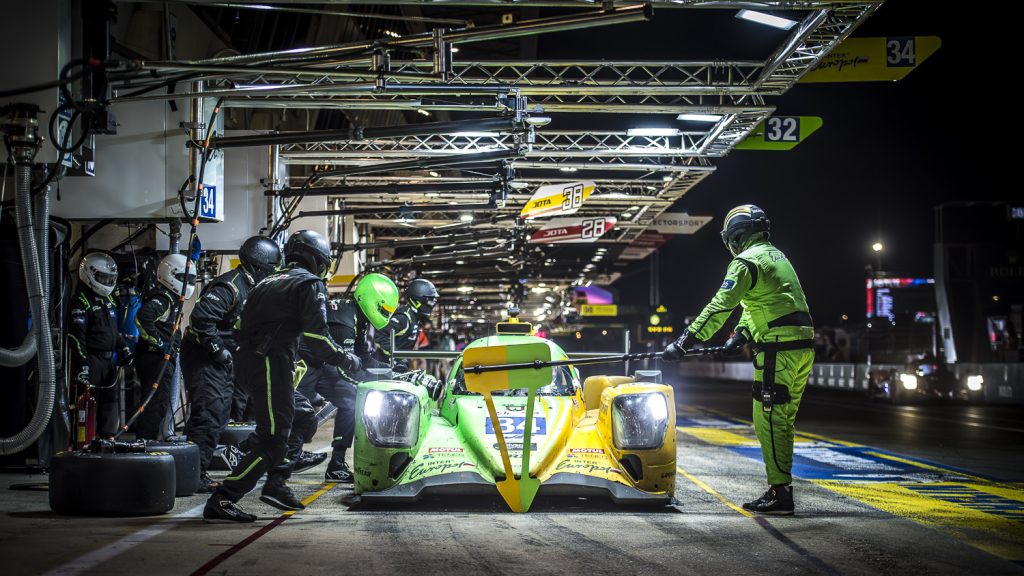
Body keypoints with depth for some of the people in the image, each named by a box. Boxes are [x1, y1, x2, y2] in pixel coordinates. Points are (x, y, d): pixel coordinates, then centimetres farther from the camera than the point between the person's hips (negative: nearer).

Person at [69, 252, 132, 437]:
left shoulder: (108, 301, 18)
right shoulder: (81, 302, -12)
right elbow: (76, 336, -18)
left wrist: (124, 348, 17)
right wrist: (82, 363, -24)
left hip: (110, 360, 9)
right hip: (92, 361, -9)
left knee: (111, 402, 13)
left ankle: (108, 437, 20)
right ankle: (86, 442, -9)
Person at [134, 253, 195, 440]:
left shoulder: (170, 299, 20)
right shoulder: (162, 298, -13)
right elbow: (142, 317, -30)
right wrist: (159, 343, -23)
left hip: (161, 360, 11)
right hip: (155, 359, -11)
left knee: (159, 404, 15)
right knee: (157, 404, -12)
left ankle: (145, 441, 22)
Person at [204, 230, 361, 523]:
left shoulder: (268, 282, 23)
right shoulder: (310, 284, -2)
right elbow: (317, 338, -12)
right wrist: (347, 360, 2)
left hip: (246, 362, 9)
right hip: (271, 365, -9)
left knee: (302, 418, 22)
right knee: (272, 441, -8)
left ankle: (276, 485, 16)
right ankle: (220, 501, -15)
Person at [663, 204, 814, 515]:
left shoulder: (747, 261, -8)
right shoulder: (775, 256, 22)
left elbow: (720, 306, -16)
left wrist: (685, 342, -15)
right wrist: (740, 334, 21)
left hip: (779, 349, -9)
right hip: (803, 347, 9)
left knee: (768, 422, -6)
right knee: (782, 421, 14)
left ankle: (779, 493, -7)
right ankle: (781, 490, 18)